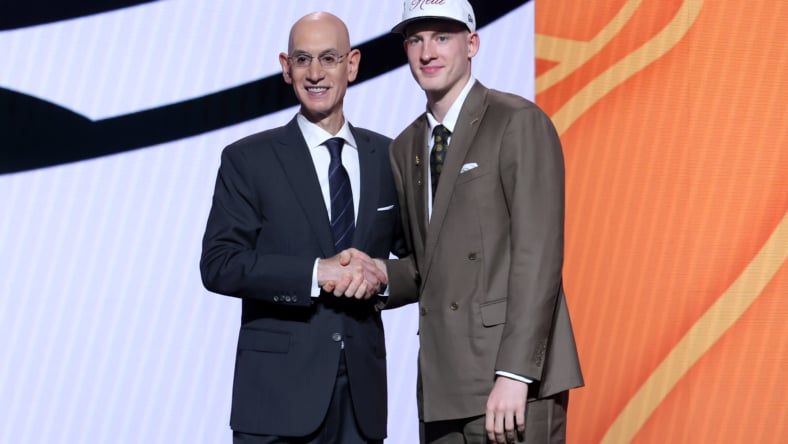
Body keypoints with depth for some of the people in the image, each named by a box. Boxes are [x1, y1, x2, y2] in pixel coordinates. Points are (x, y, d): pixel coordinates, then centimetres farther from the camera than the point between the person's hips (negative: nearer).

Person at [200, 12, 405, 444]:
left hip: (362, 392, 3)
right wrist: (316, 272, -17)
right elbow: (218, 265, -7)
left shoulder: (387, 157, 10)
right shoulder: (248, 159, 1)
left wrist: (382, 275, -8)